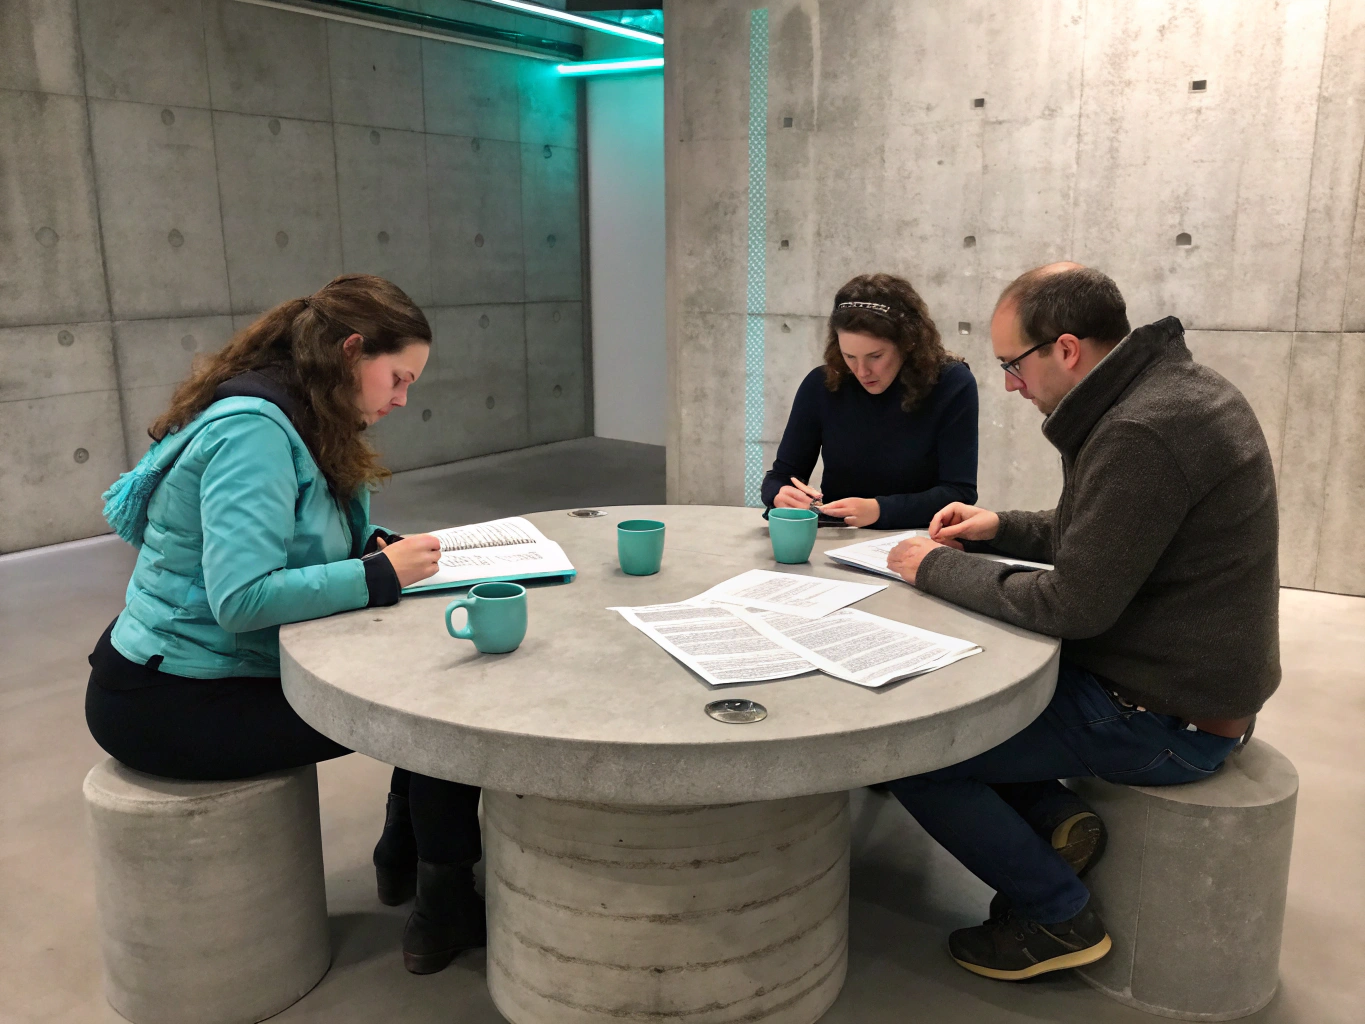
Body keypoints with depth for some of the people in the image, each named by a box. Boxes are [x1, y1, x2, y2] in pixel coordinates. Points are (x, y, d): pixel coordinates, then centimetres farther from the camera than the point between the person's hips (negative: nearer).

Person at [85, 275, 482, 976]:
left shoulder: (294, 426, 8)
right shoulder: (252, 430, -23)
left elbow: (300, 549, 13)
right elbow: (242, 597, -32)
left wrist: (382, 550, -6)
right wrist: (380, 574, -25)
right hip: (168, 705, -10)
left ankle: (401, 860, 21)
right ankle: (445, 917, 5)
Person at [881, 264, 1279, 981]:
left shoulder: (1139, 435, -27)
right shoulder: (1175, 386, 5)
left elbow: (1073, 604, -24)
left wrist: (936, 569, -12)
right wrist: (1002, 528, 7)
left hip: (1164, 720, -10)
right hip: (1182, 680, 10)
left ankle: (1058, 916, 6)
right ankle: (1051, 817, 8)